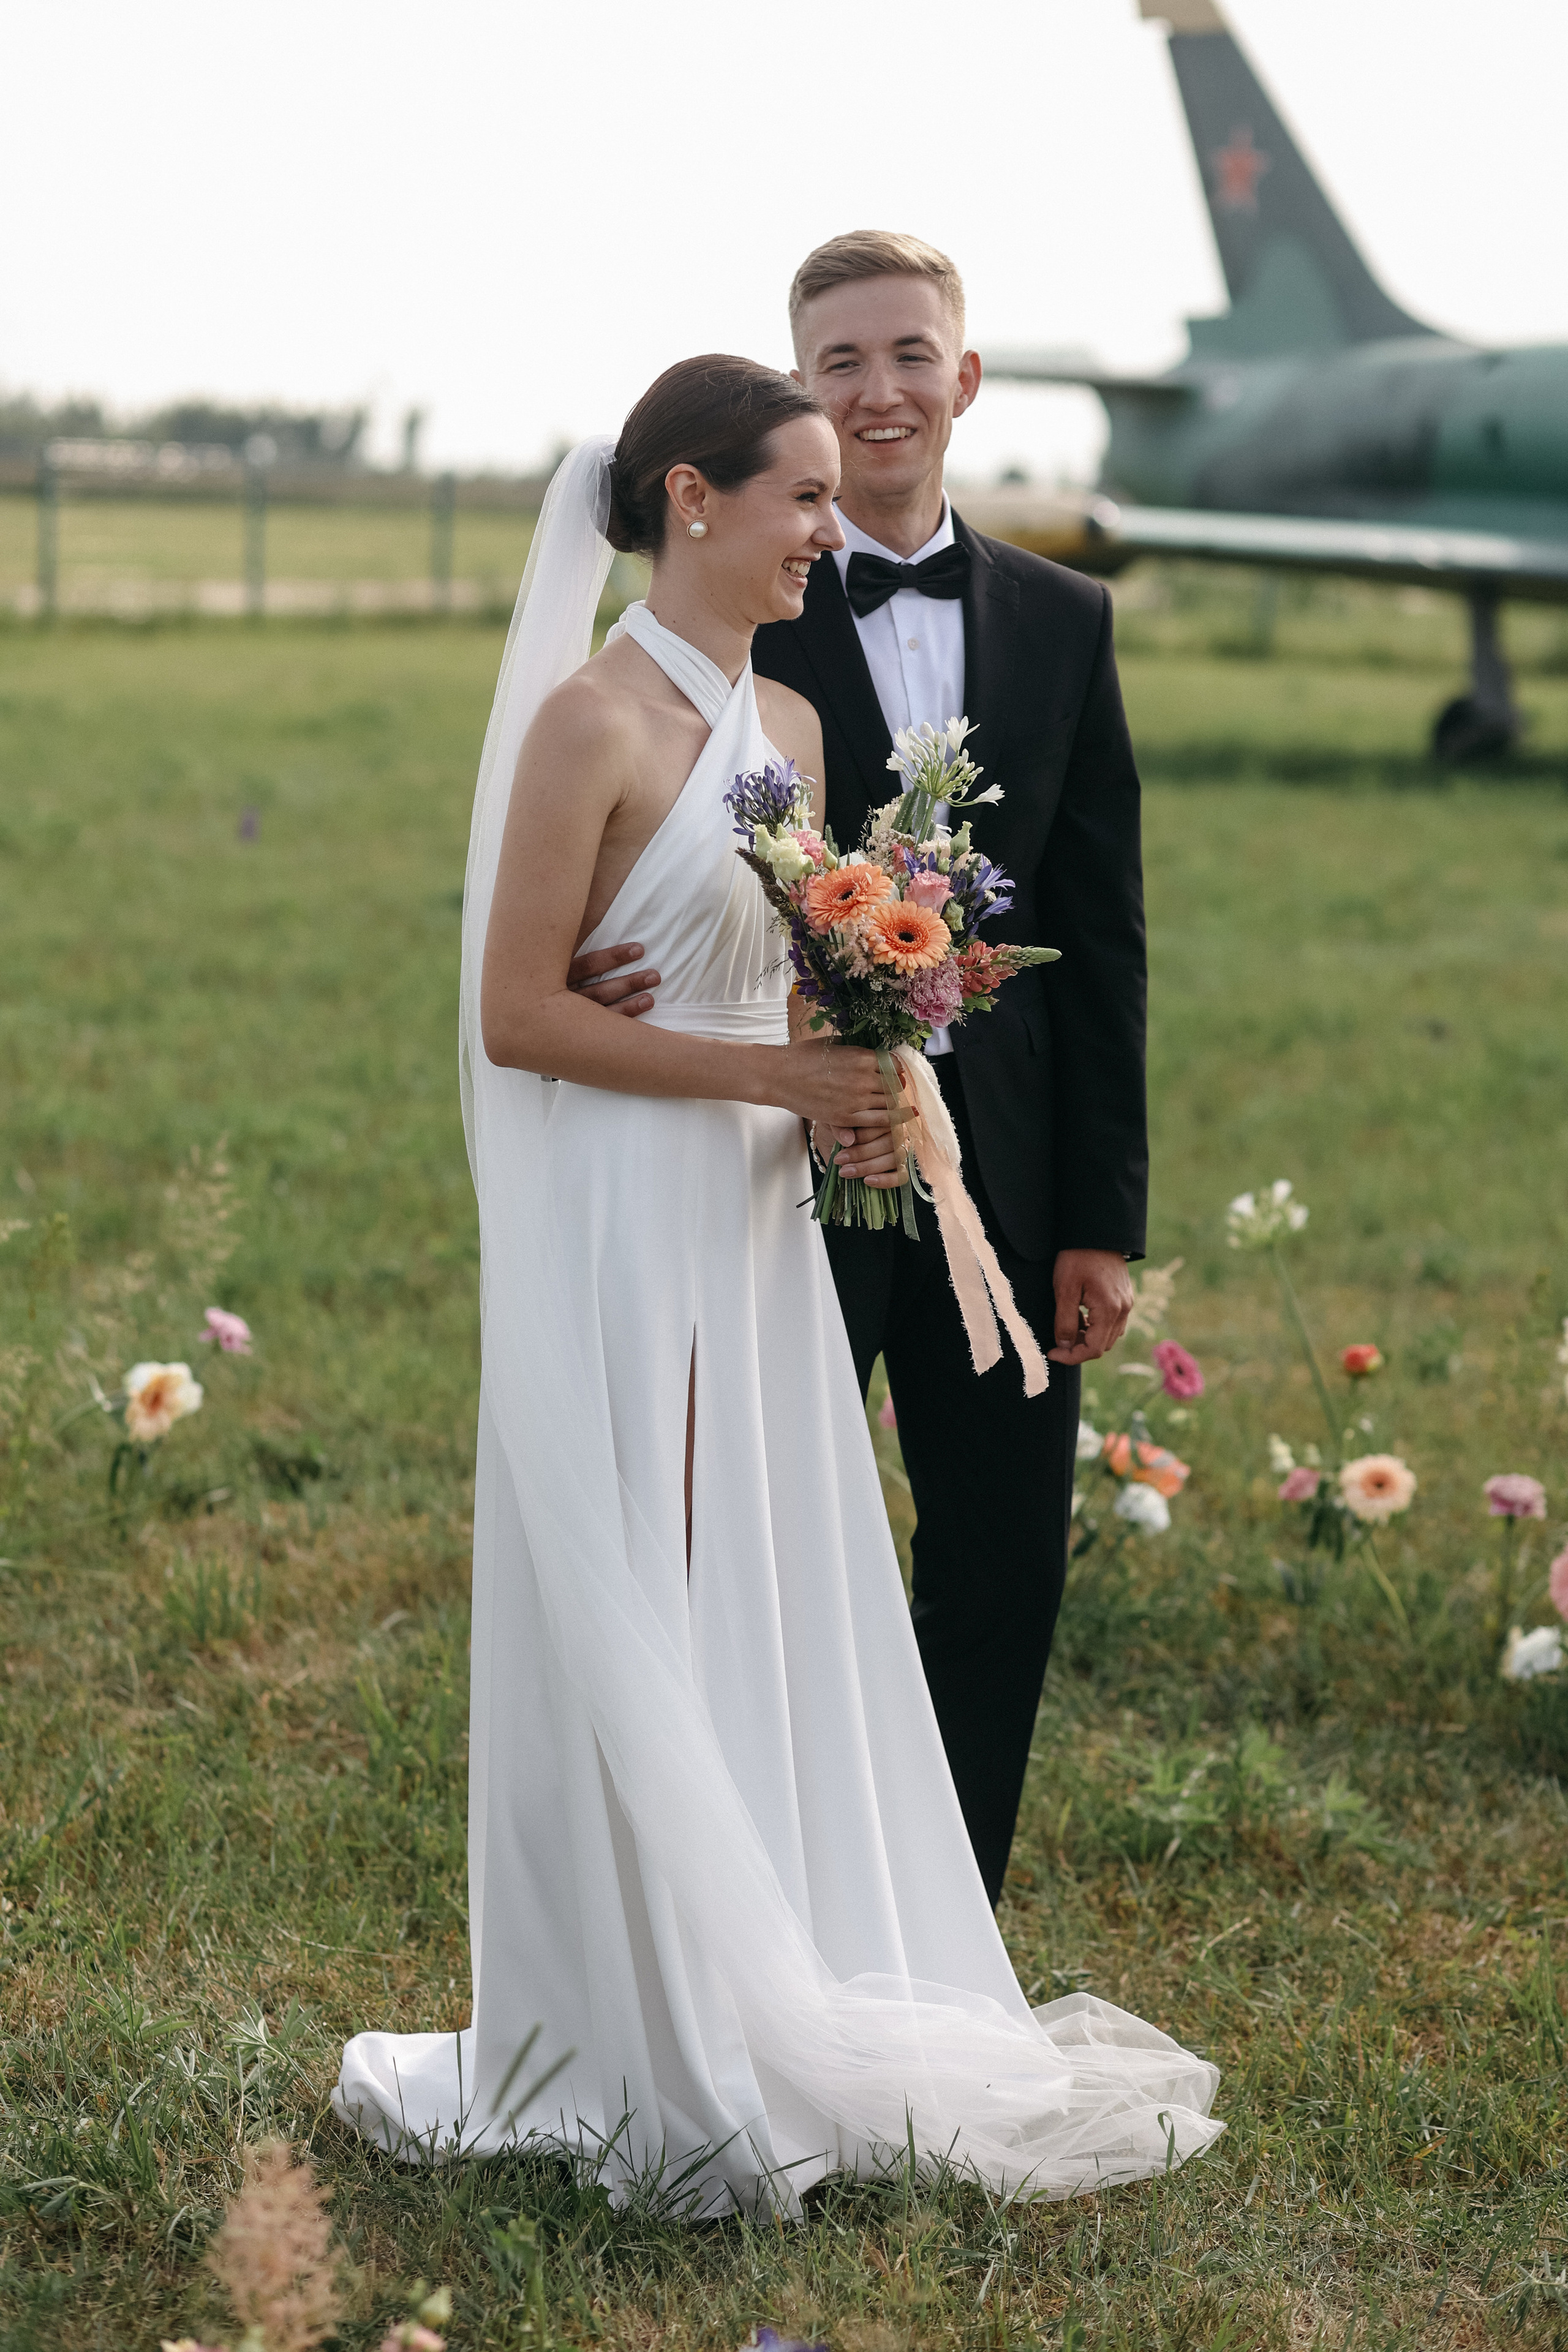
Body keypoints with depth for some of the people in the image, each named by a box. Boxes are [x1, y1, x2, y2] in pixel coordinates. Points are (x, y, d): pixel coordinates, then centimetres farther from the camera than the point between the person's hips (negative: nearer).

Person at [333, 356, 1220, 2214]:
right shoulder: (594, 718, -12)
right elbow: (516, 1015, -15)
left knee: (773, 1605, 12)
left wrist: (859, 1082, 0)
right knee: (633, 1630, 1)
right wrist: (767, 1074, -16)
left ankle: (779, 2004, 24)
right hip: (622, 1226, -8)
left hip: (757, 1222, 8)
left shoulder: (790, 723, 11)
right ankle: (647, 2040, 13)